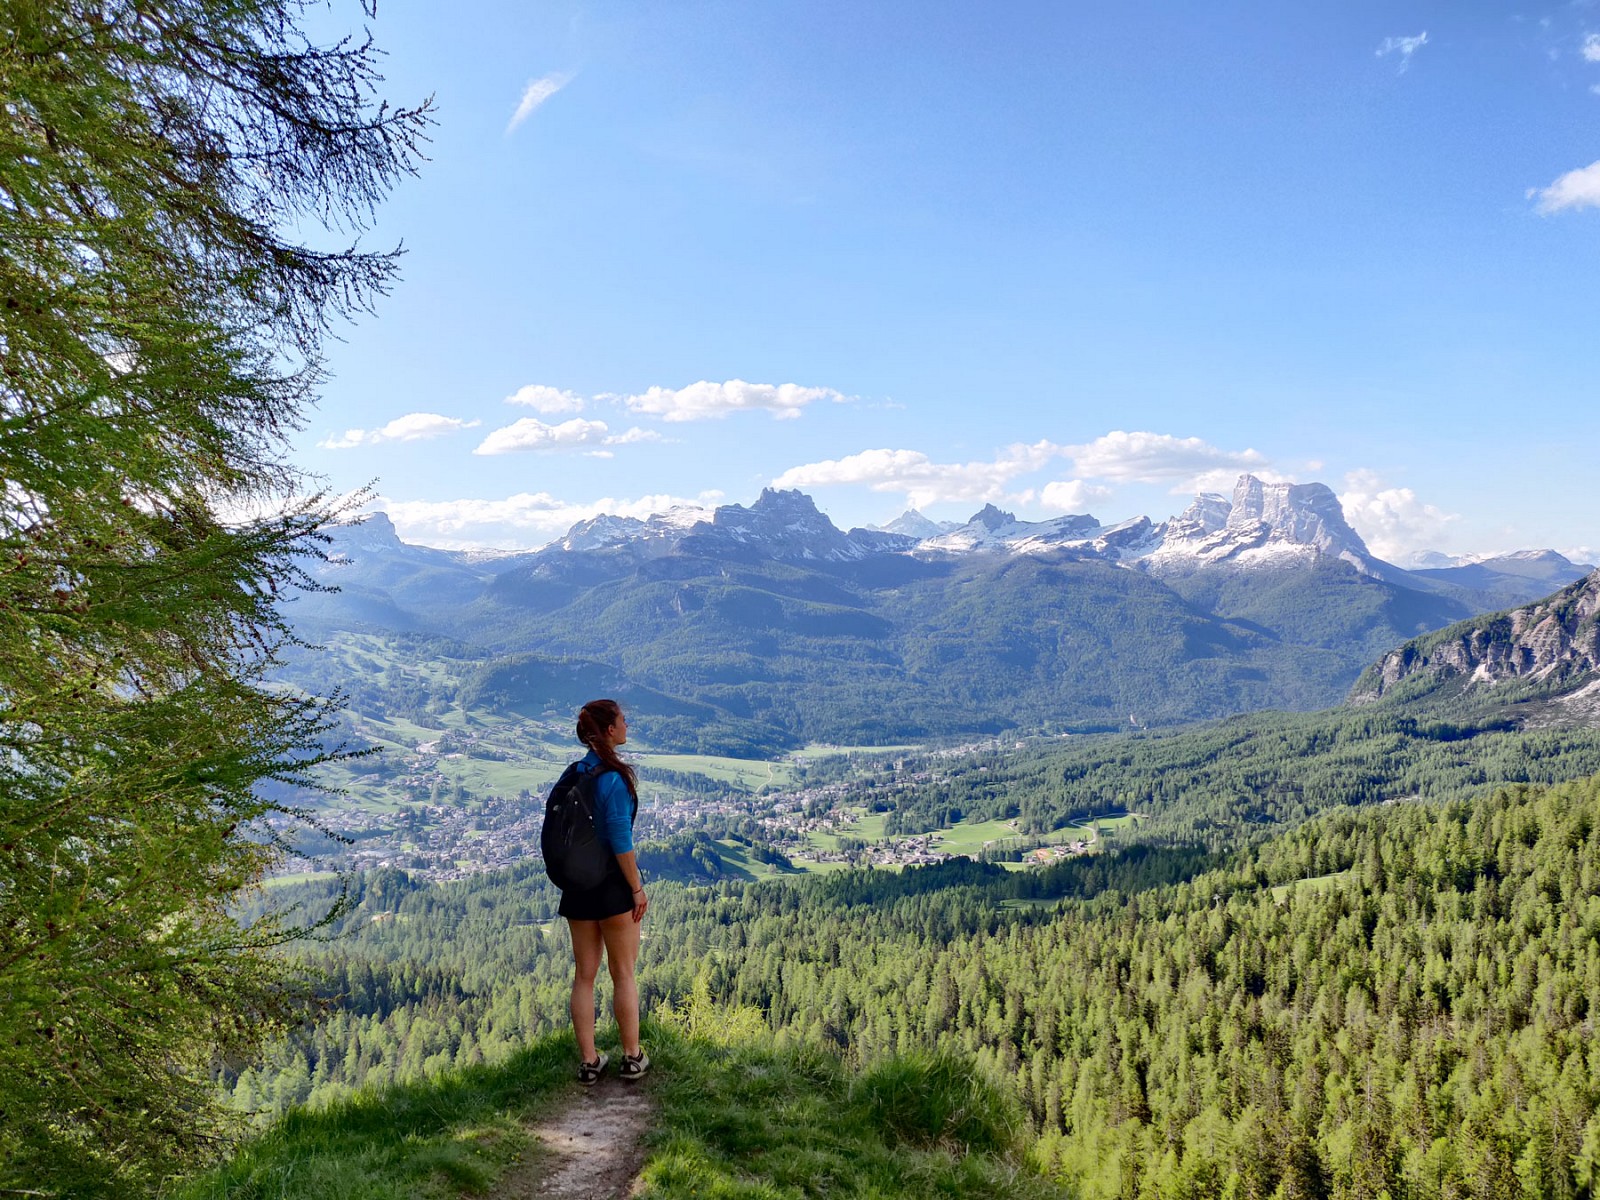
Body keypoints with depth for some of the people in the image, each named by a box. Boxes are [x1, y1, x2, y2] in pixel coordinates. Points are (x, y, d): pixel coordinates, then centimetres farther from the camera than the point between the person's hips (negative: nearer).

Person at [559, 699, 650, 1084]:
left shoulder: (574, 773, 3)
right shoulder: (614, 777, -18)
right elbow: (620, 840, -20)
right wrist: (637, 888, -12)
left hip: (578, 885, 6)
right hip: (613, 883, -6)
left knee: (584, 975, 12)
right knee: (624, 974, 9)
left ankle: (588, 1062, 18)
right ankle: (632, 1058, 19)